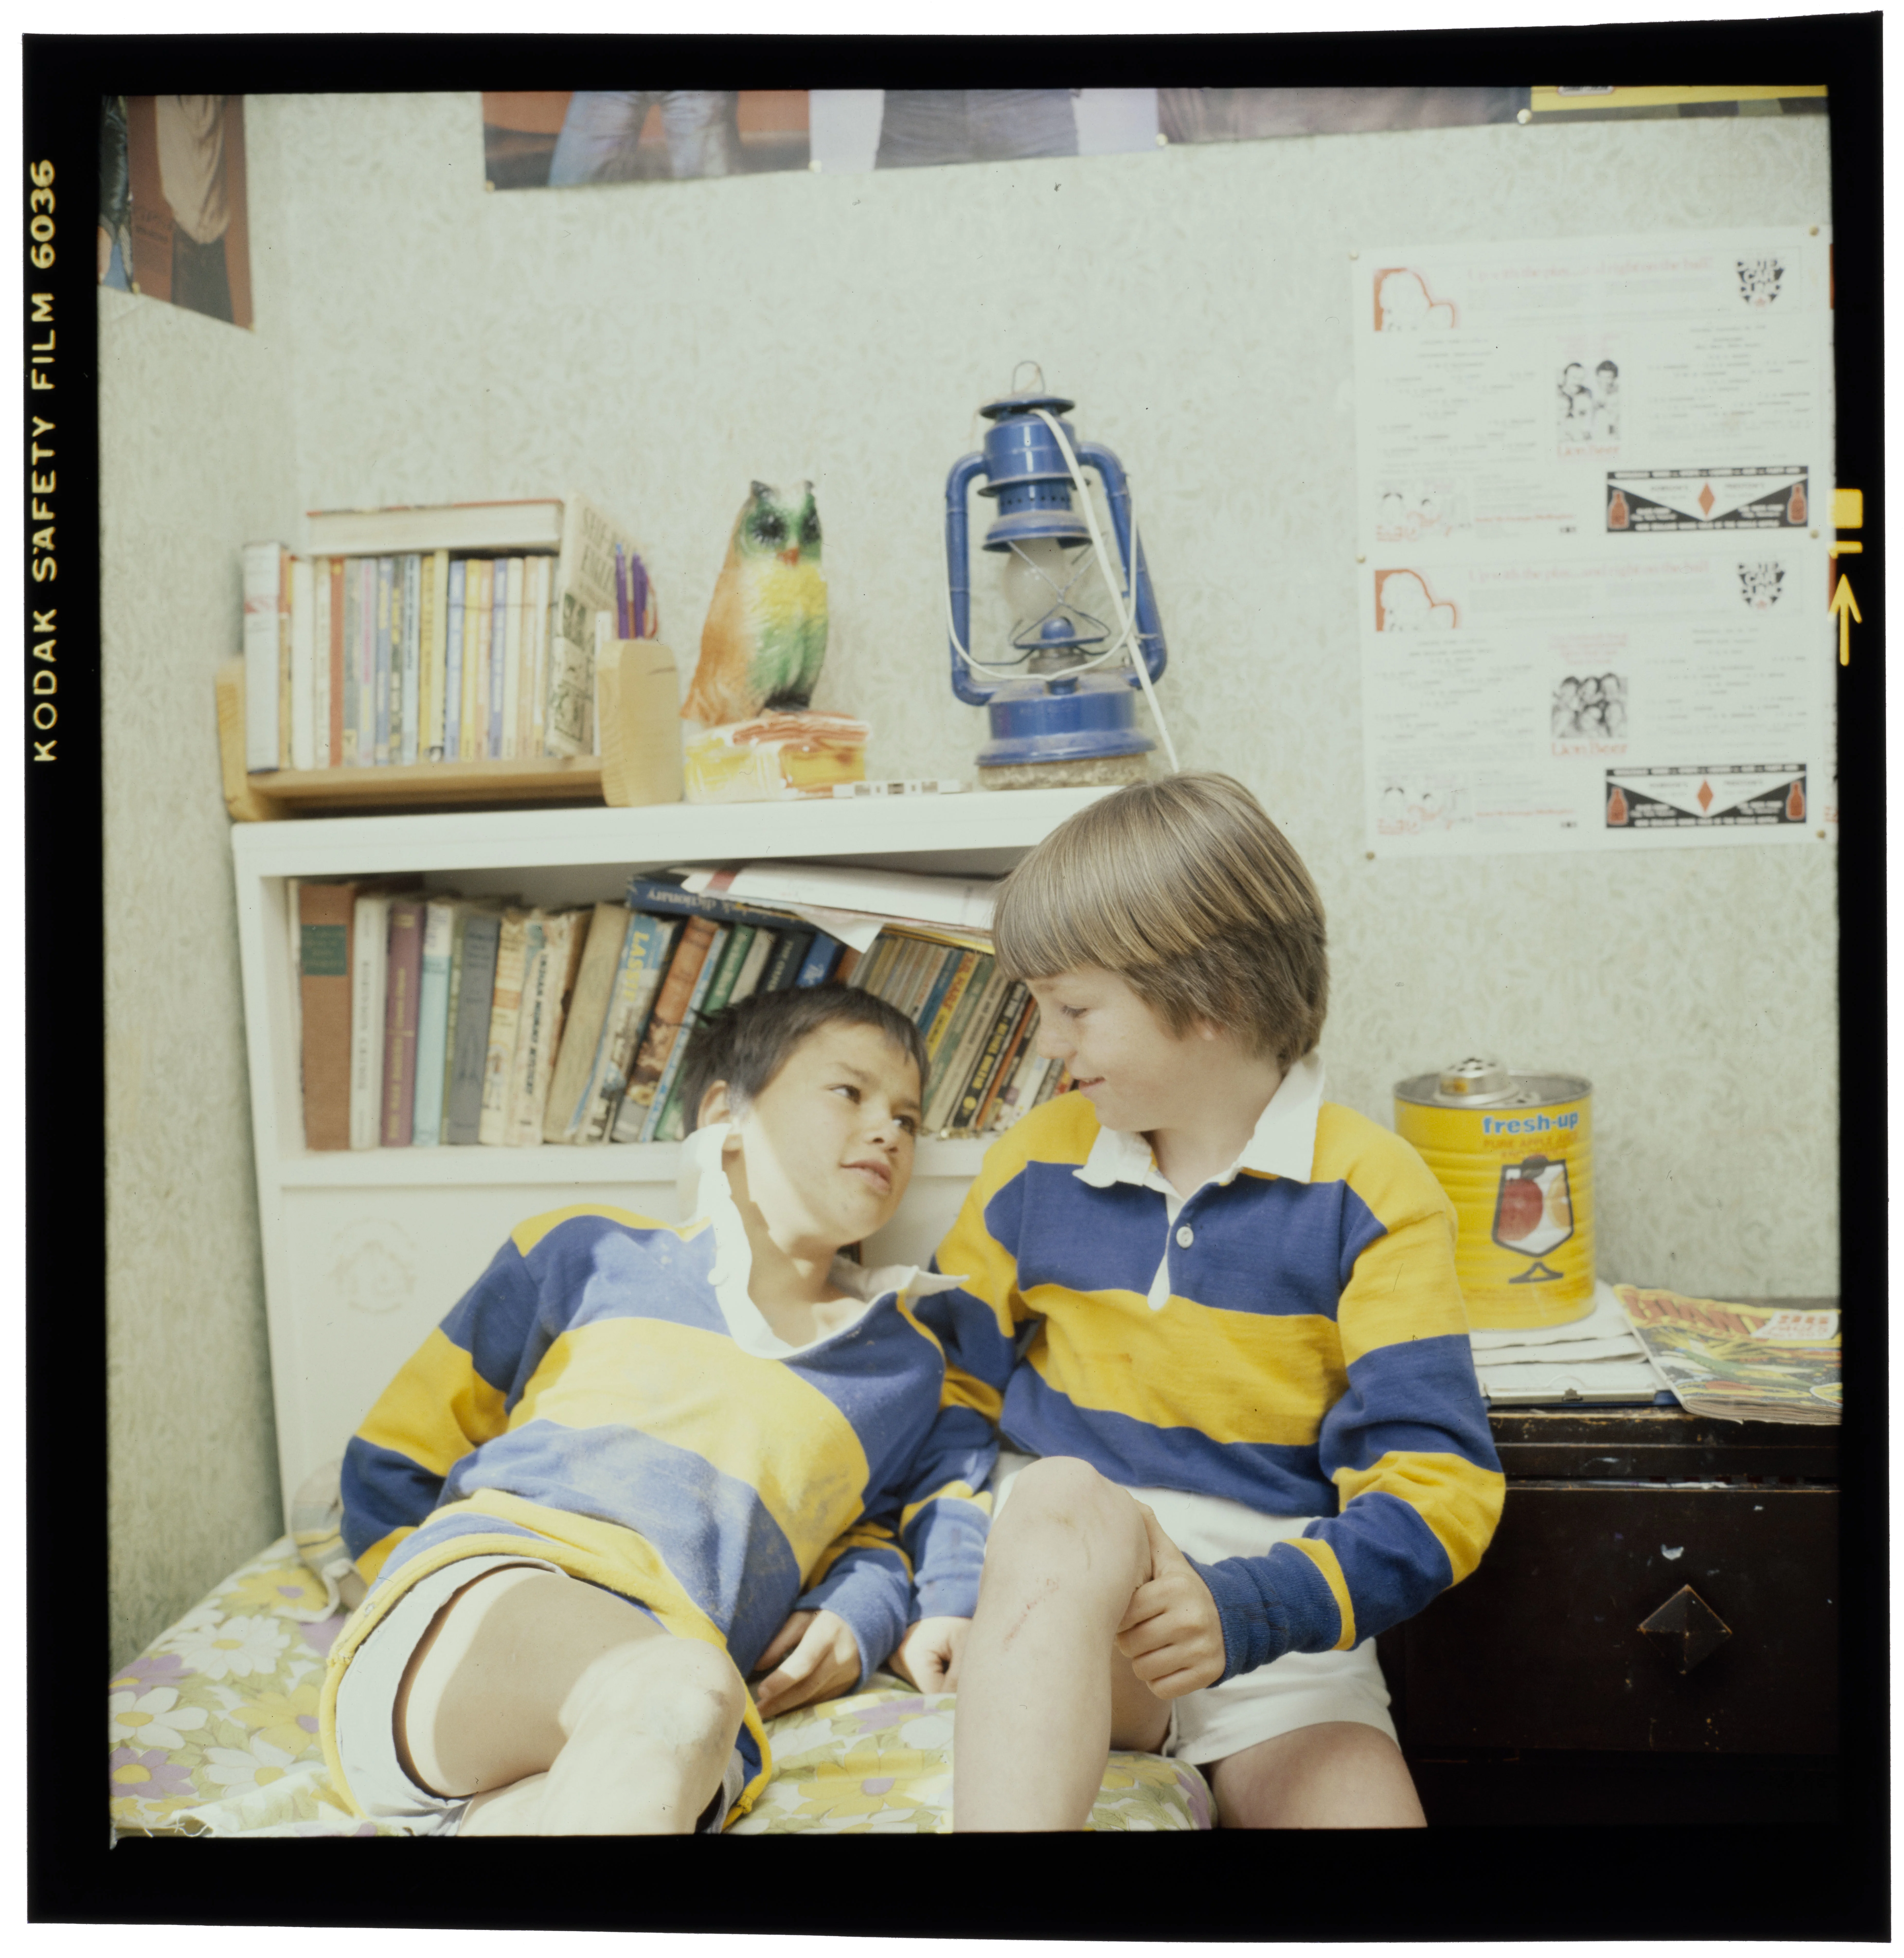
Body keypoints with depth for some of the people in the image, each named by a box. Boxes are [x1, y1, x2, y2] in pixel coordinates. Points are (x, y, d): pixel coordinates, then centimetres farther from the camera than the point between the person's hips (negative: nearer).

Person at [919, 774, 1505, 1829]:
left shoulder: (1365, 1189, -4)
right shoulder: (1037, 1162, 7)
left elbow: (1433, 1485, -10)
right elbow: (947, 1389, 16)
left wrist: (1252, 1610, -25)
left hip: (1271, 1601, -1)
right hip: (1056, 1582, 2)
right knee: (1065, 1496, -35)